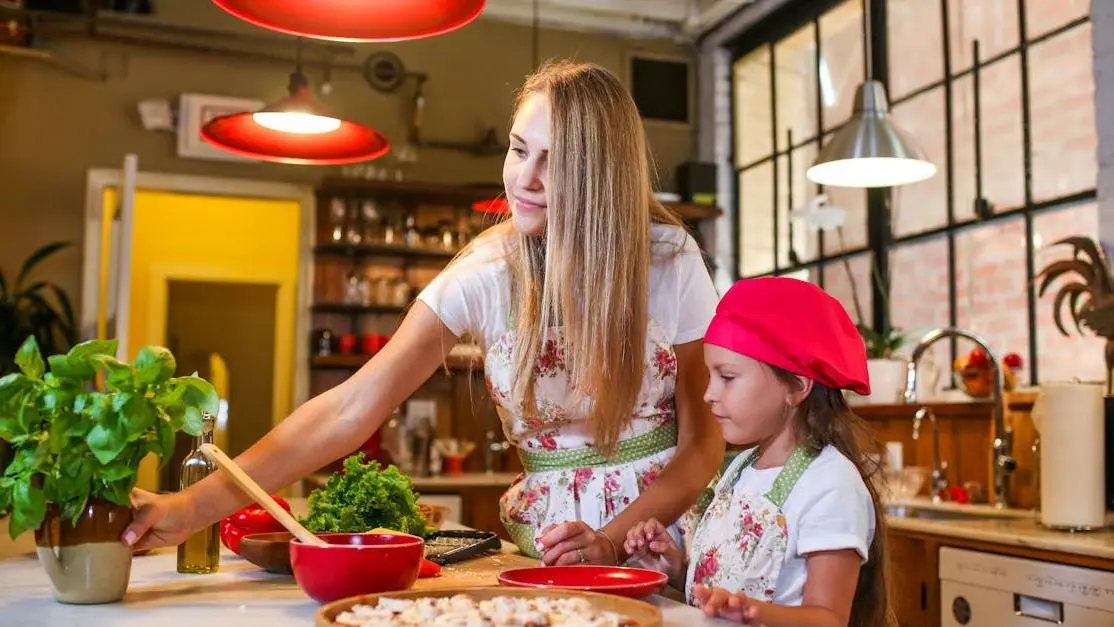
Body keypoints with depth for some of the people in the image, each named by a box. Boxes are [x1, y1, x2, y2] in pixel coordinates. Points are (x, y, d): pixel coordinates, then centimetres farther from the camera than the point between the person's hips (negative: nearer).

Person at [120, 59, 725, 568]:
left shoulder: (670, 260, -10)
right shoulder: (484, 273, -11)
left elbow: (703, 438, -4)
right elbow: (351, 409, -17)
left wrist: (611, 540, -18)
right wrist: (196, 506, -26)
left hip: (666, 528, -1)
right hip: (547, 541, 1)